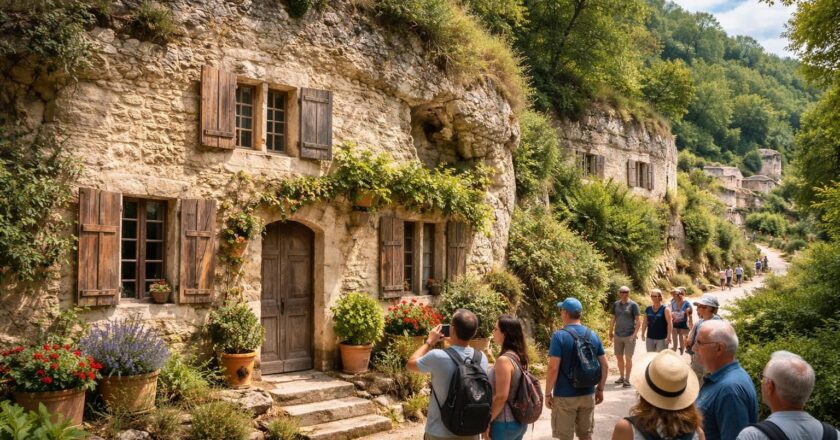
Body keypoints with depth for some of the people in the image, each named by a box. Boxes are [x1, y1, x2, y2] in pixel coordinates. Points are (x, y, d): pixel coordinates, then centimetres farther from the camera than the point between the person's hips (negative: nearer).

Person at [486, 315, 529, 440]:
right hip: (520, 420, 8)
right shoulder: (520, 356, 4)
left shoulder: (504, 360, -21)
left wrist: (487, 421, -15)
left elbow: (501, 397, -23)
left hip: (504, 423, -8)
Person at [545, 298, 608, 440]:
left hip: (565, 396, -5)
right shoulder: (593, 335, 2)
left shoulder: (559, 336, -15)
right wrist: (600, 389, 16)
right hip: (588, 394, 5)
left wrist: (548, 393, -10)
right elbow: (604, 366, 5)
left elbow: (553, 368, -19)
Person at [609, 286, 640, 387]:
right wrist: (610, 332, 12)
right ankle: (622, 376, 28)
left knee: (628, 358, 1)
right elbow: (613, 319, 14)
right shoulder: (616, 304, 6)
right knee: (619, 357, 13)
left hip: (629, 336, -4)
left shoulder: (633, 305, -6)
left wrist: (635, 334, -14)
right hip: (618, 335, 4)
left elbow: (638, 321, -7)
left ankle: (627, 379, 11)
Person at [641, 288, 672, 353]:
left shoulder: (665, 309, -7)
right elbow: (645, 323, 12)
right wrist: (643, 334, 7)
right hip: (650, 338, 5)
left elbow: (669, 324, -11)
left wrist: (668, 336, -17)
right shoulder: (648, 309, 7)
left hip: (662, 339, -5)